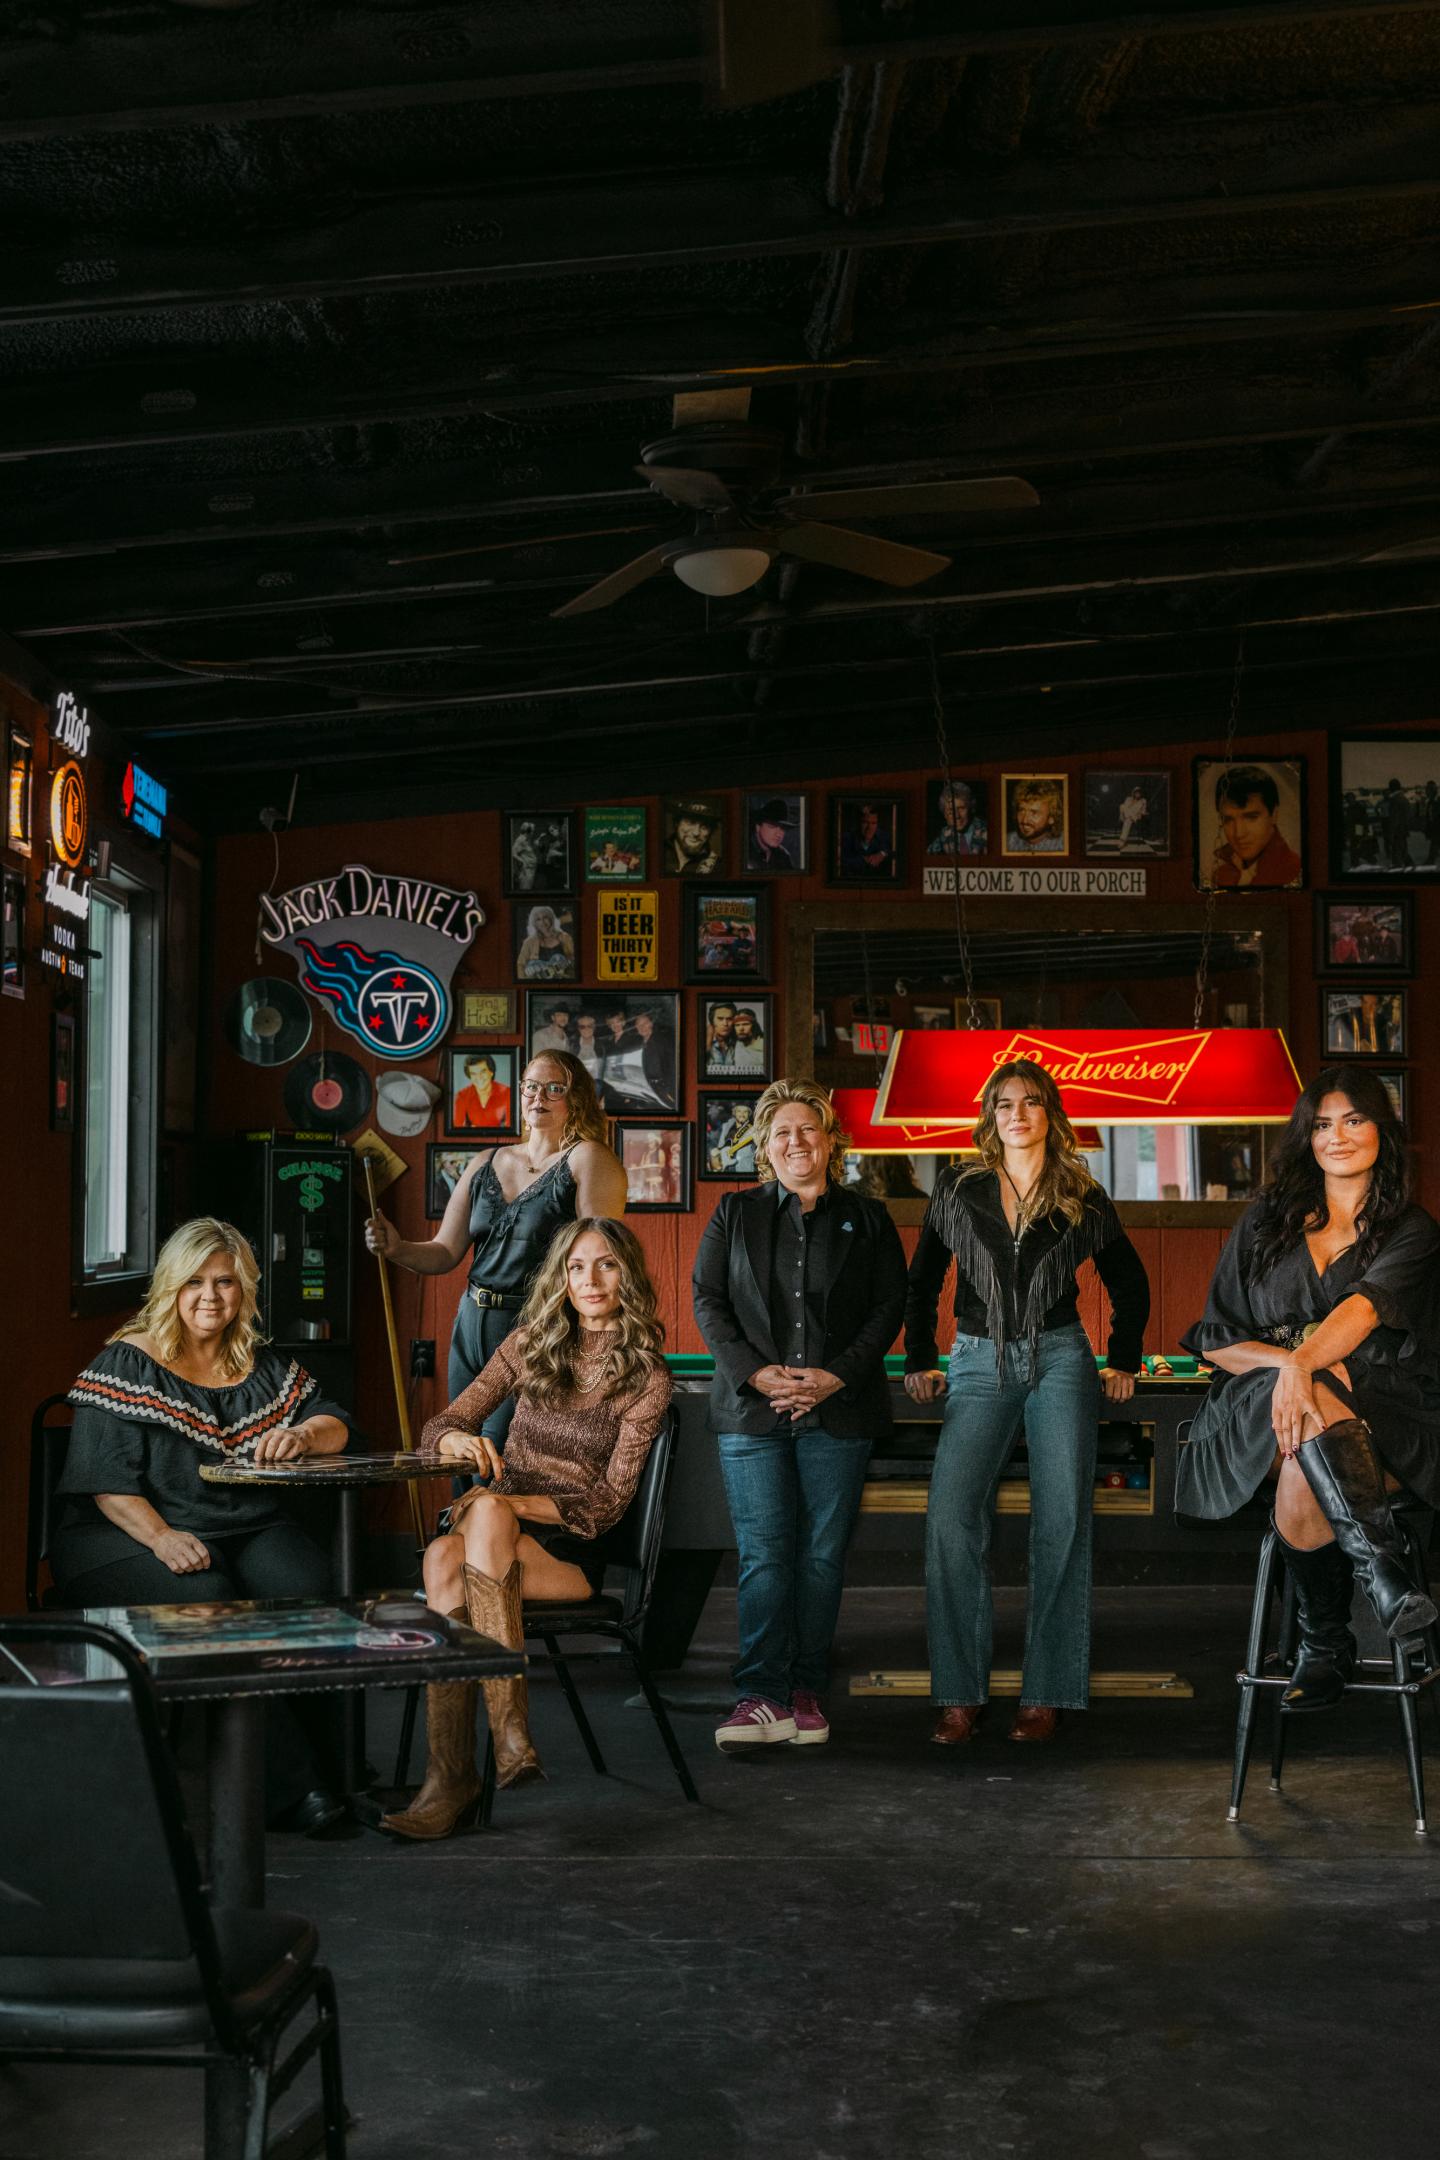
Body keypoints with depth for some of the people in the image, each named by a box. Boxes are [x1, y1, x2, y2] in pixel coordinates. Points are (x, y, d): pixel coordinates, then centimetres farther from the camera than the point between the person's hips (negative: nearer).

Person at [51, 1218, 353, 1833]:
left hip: (251, 1533, 4)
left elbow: (334, 1423, 16)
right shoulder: (128, 1364, 1)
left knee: (305, 1585, -29)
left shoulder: (265, 1366, 17)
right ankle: (291, 1786, -28)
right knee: (209, 1602, -34)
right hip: (128, 1539, -4)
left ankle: (329, 1756, -25)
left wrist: (303, 1434, -10)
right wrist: (161, 1537, -24)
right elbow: (105, 1479, -8)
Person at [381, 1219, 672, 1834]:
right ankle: (449, 1773, -37)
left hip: (573, 1550, -3)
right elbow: (441, 1426, 9)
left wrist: (504, 1505, -18)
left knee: (479, 1522, -35)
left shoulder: (647, 1377, 0)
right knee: (444, 1556, -34)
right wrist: (459, 1441, -17)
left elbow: (608, 1502, -6)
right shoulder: (530, 1344, 11)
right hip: (500, 1531, 3)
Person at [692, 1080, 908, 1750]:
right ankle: (762, 1696, -4)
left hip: (839, 1411, 0)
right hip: (752, 1410, 0)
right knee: (763, 1553, -5)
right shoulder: (735, 1214, 11)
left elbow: (890, 1305, 4)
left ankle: (806, 1690, 11)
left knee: (823, 1553, 2)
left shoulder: (867, 1218, 10)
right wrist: (756, 1373, -9)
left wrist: (836, 1375, -9)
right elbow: (708, 1301, 5)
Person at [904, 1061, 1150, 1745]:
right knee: (950, 1517, -14)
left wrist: (1124, 1361, 12)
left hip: (1059, 1361, 0)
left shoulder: (1083, 1200, 7)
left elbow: (1129, 1284, 19)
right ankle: (959, 1695, -8)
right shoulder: (959, 1192, 8)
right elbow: (921, 1282, 15)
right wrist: (920, 1361, 8)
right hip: (978, 1362, 0)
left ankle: (1047, 1694, 4)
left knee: (1061, 1522, -4)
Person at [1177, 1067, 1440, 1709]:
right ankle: (1382, 1568, -46)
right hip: (1259, 1405, 2)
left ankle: (1325, 1646, -25)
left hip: (1378, 1414, -2)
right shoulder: (1266, 1222, 15)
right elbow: (1215, 1341, 8)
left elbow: (1365, 1308, -16)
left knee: (1305, 1481, -38)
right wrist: (1300, 1365, -12)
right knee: (1311, 1416, -38)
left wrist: (1303, 1363, -37)